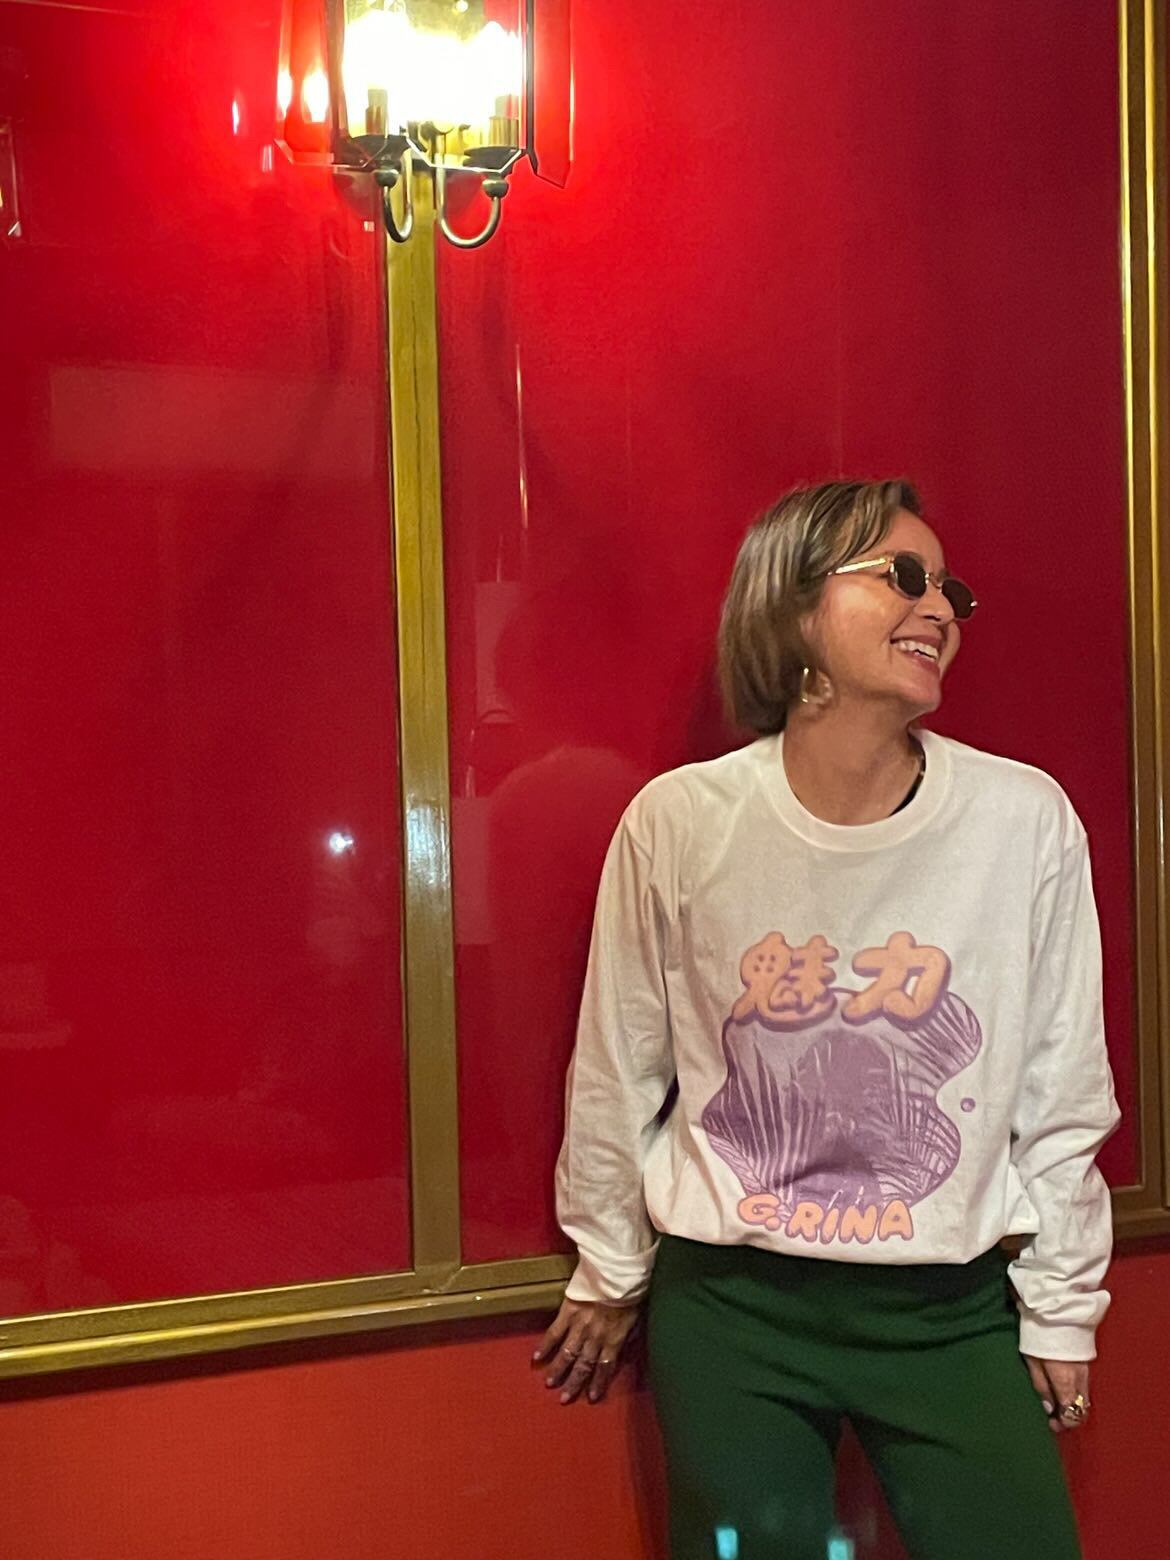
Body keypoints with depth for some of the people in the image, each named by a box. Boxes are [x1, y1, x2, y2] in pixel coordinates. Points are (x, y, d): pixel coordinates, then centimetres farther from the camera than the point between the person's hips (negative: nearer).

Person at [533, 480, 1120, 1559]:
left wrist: (1061, 1307, 7)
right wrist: (609, 1273, 10)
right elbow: (618, 1073, 1)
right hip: (730, 1306, 0)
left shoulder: (1027, 820, -11)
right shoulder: (680, 821, -11)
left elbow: (1062, 1092, 0)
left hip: (951, 1307, 1)